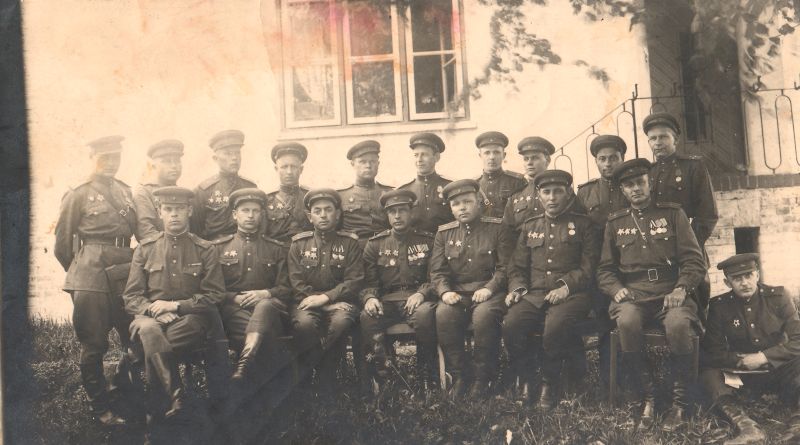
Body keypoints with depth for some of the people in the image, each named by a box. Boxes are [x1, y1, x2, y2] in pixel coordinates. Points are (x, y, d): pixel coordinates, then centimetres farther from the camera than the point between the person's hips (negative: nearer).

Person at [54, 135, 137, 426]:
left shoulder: (127, 192, 14)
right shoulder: (78, 195, 0)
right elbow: (62, 244, 4)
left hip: (125, 275, 5)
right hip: (91, 279, -5)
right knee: (94, 345, 0)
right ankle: (101, 409, 13)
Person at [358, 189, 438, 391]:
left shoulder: (427, 241, 11)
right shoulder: (375, 244, 15)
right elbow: (369, 281, 10)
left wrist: (421, 293, -15)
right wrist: (370, 298, -13)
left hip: (417, 299, -1)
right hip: (386, 301, 1)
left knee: (424, 313, -36)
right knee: (367, 317, -31)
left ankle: (427, 374, -19)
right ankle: (378, 373, -19)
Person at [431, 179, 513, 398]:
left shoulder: (497, 228, 6)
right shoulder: (444, 234, 14)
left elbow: (505, 267, -1)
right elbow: (437, 271, 9)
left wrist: (489, 288, -17)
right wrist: (445, 291, -12)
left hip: (489, 292, -2)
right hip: (456, 293, 3)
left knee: (484, 314, -36)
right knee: (443, 313, -31)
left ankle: (483, 377, -19)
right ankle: (458, 377, -18)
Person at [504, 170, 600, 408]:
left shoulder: (583, 224, 10)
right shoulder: (530, 226, 21)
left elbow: (590, 267, 1)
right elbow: (517, 266, 19)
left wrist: (567, 286, -15)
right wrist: (517, 288, -2)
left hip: (571, 294, -3)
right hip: (534, 295, 3)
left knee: (555, 326, -35)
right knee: (510, 324, -27)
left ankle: (549, 383, -10)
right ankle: (526, 382, -6)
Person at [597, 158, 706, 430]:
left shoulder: (672, 213, 11)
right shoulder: (615, 222, 16)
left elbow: (694, 260, 5)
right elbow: (605, 269, 15)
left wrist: (681, 288, -12)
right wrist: (616, 289, -6)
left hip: (670, 293, -1)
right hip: (632, 295, 1)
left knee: (679, 323, -35)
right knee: (627, 322, -35)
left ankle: (679, 402, -15)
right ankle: (646, 397, -17)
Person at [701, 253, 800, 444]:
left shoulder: (778, 296, -6)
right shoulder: (719, 306, -5)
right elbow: (712, 352, -4)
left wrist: (764, 357, -18)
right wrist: (742, 360, -16)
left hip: (780, 371, -1)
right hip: (743, 374, 1)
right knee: (708, 372, -26)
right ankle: (746, 426, -47)